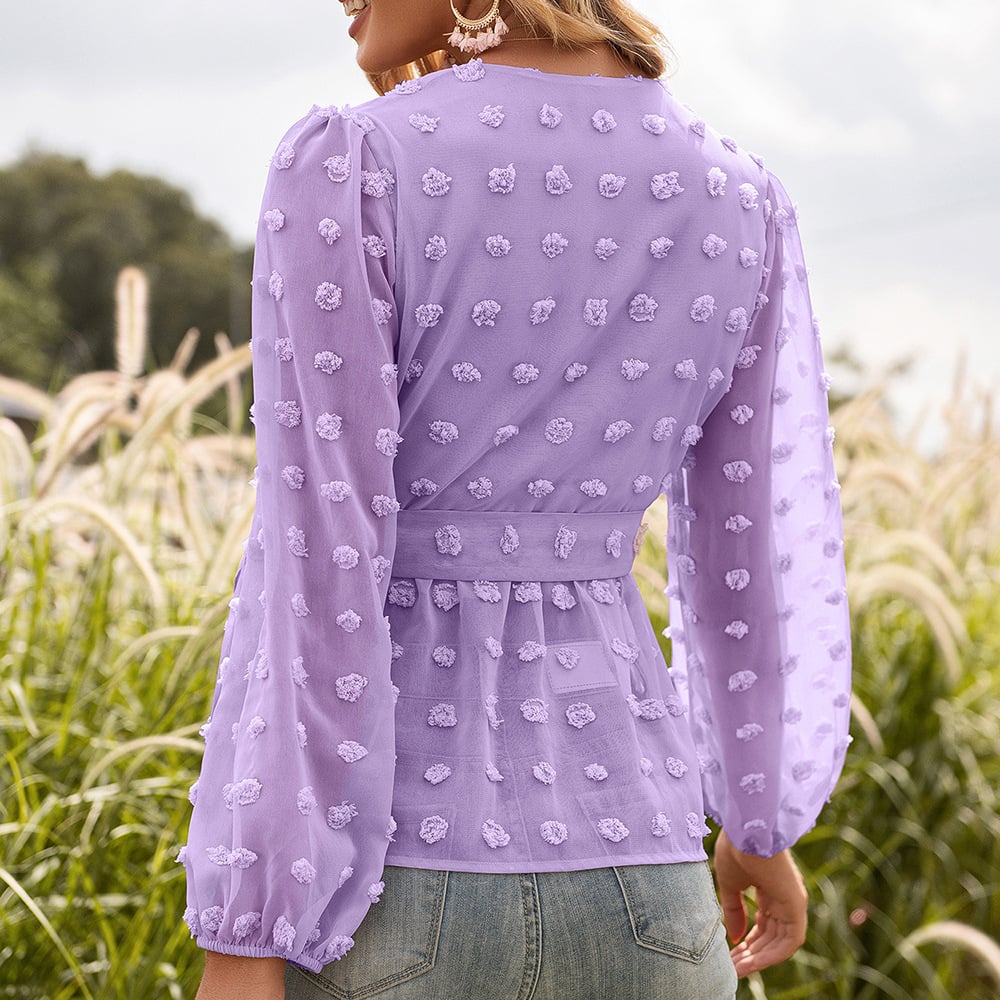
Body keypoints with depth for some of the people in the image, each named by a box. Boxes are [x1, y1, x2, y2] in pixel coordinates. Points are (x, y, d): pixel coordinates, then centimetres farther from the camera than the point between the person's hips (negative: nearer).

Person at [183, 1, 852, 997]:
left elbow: (316, 573, -17)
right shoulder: (736, 198, 2)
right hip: (623, 884, 4)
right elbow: (759, 553, 9)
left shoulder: (348, 171, -13)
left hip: (375, 898, -4)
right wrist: (764, 817, 25)